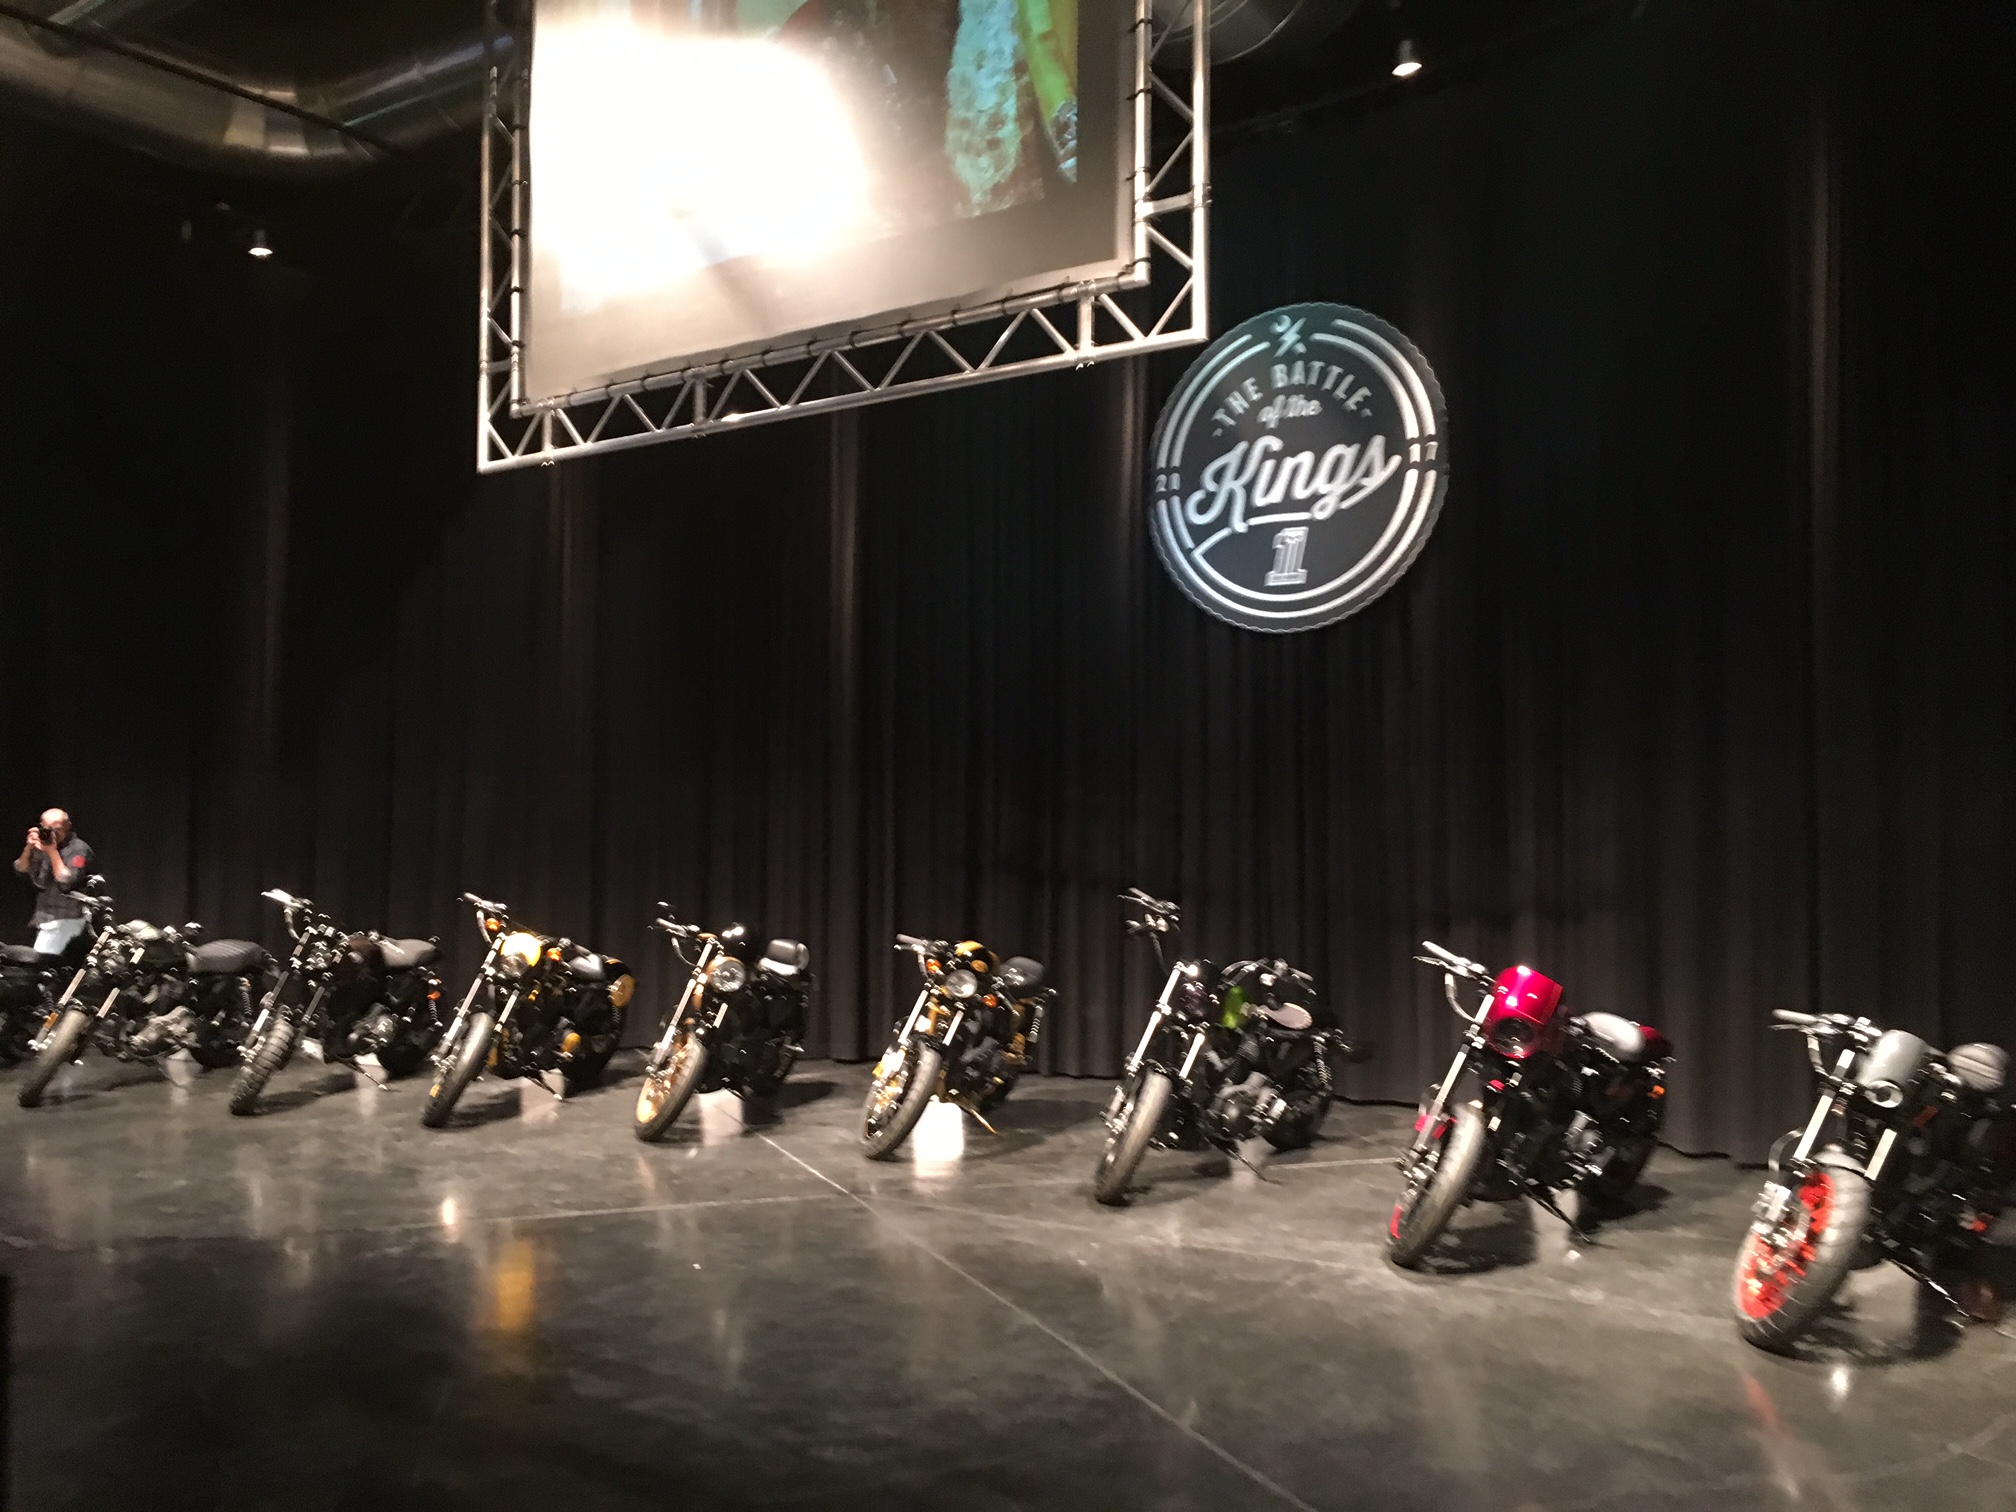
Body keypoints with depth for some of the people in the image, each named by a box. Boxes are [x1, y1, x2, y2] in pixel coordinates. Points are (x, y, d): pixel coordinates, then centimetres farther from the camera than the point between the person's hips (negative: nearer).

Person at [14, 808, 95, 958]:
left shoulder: (79, 849, -14)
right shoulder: (42, 844, 8)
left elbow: (67, 882, -24)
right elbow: (21, 870, 5)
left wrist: (52, 851, -24)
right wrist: (29, 848, -12)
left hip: (65, 920, -7)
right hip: (44, 917, 8)